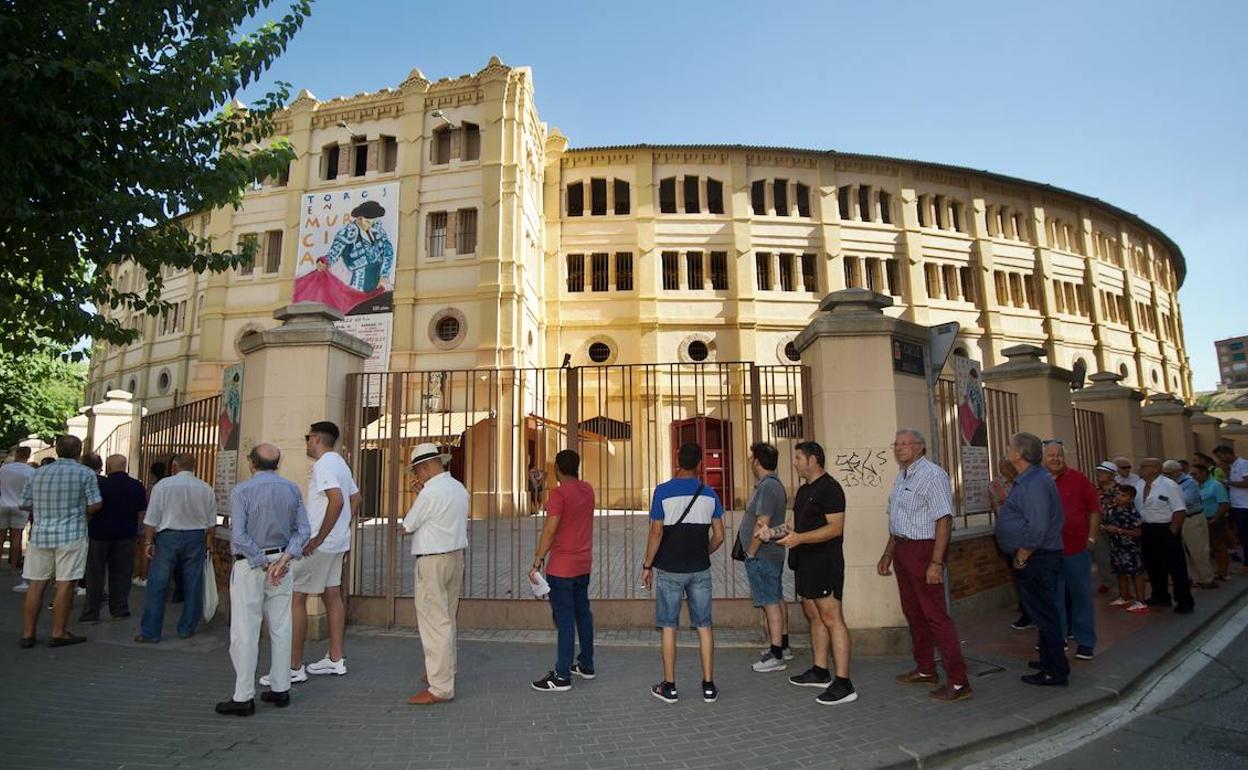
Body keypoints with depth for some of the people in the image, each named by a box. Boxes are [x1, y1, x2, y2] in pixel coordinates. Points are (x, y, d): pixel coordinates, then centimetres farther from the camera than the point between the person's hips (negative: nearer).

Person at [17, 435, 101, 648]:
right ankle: (59, 633, 5)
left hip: (40, 534, 5)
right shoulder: (85, 473, -4)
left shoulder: (39, 473, 9)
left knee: (36, 584, 10)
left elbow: (25, 504, 12)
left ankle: (27, 634, 15)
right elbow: (95, 505, -9)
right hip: (71, 535, -5)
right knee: (65, 584, 0)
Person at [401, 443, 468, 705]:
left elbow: (406, 526, -9)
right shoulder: (459, 488, 7)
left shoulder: (430, 492, -19)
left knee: (434, 622, -3)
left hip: (433, 562, -9)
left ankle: (441, 688, 2)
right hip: (456, 557, 9)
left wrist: (417, 494, 2)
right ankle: (445, 668, 38)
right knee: (447, 619, 22)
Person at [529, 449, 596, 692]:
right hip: (584, 563, 8)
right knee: (583, 613, 17)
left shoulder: (558, 493, -16)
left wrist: (537, 562, -19)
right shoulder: (588, 490, 7)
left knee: (564, 619, -4)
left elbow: (549, 530, -22)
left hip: (562, 567, -8)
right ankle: (586, 665, 28)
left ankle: (562, 677, 2)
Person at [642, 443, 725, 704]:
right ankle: (709, 685, 16)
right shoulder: (710, 494, 1)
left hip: (669, 569, -3)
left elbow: (656, 533, -12)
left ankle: (669, 686, 14)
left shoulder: (663, 491, -10)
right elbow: (719, 536, 2)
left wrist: (647, 566, -2)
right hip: (700, 569, 3)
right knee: (704, 625, 11)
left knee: (668, 626, 7)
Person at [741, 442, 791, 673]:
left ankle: (776, 656, 1)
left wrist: (751, 553, -16)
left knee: (771, 603, -5)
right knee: (776, 600, 17)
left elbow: (762, 524, -25)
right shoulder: (772, 484, 13)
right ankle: (783, 646, 28)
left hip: (762, 556, -11)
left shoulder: (767, 487, -20)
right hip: (772, 553, 11)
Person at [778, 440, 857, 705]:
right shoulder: (804, 489, 17)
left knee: (831, 618, -9)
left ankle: (843, 684, -6)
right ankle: (820, 671, 25)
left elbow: (835, 527, -20)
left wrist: (799, 538, -26)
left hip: (825, 564, -10)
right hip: (805, 563, 10)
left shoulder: (829, 488, -13)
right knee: (814, 615, 15)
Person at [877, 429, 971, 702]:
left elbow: (944, 520, -20)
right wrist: (888, 554, 21)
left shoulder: (932, 475, -14)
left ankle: (958, 682, 1)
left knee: (934, 614, -7)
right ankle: (925, 670, 28)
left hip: (924, 549, -9)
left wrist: (936, 562, -25)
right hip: (902, 549, 9)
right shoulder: (902, 477, 15)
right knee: (913, 612, 16)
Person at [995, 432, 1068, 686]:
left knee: (1043, 614, 0)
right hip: (1036, 559, 11)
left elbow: (1036, 529, -28)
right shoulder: (1029, 479, 11)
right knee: (1044, 612, 20)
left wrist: (1021, 558, -19)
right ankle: (1051, 660, 34)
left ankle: (1055, 672, 11)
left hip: (1036, 560, -11)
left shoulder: (1034, 483, -23)